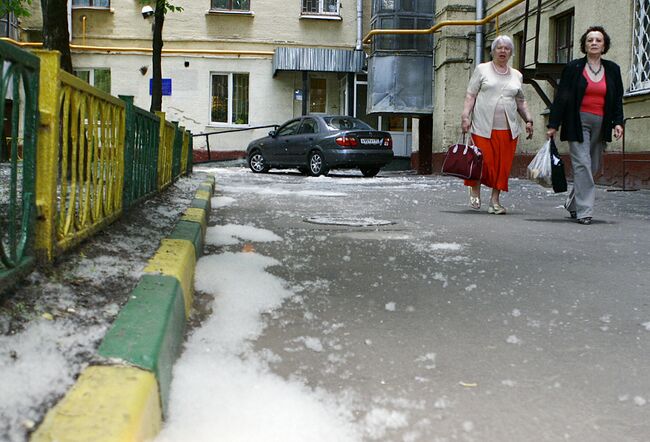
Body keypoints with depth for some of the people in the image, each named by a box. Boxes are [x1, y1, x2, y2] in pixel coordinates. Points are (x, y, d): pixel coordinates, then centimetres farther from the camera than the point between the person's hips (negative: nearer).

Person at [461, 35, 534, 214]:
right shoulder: (482, 69, 6)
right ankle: (475, 190, 15)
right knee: (483, 161, -9)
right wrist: (465, 116, -9)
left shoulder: (516, 75, 16)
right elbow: (471, 95, 2)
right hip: (483, 126, -3)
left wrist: (528, 120, 10)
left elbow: (521, 101, 21)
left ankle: (495, 200, 8)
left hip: (508, 129, 3)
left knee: (503, 165, 0)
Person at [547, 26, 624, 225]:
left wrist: (618, 122, 0)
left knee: (593, 167, 7)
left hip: (601, 124, 4)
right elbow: (561, 97, 0)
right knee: (582, 164, -12)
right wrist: (553, 124, -4)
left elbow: (618, 99, 13)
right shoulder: (573, 68, 2)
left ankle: (572, 202, 25)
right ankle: (584, 210, -12)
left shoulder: (612, 70, 11)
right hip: (578, 122, -4)